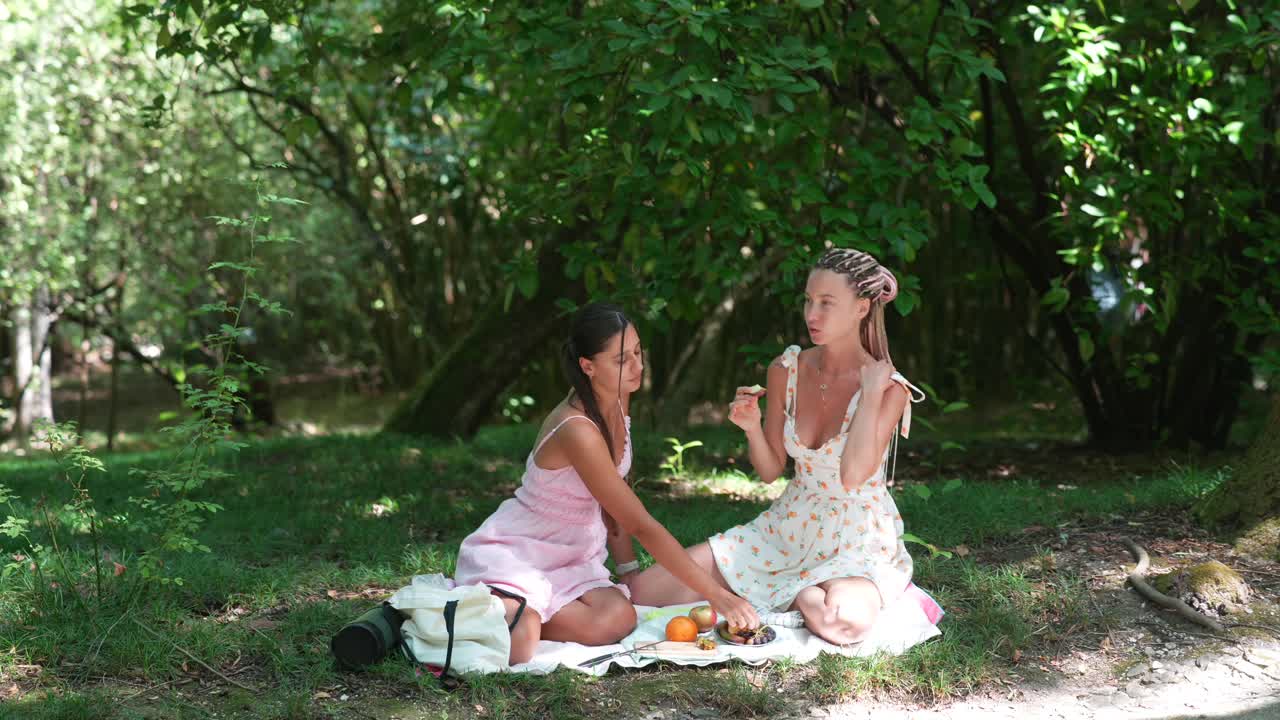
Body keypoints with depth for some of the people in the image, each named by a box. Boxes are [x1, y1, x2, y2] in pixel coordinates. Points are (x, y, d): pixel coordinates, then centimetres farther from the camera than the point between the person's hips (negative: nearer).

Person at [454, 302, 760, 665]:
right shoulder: (577, 430, -27)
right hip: (512, 554, -8)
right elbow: (641, 526, -28)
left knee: (618, 618, -25)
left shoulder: (619, 399, -1)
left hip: (574, 560, 8)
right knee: (520, 647, -36)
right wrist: (716, 595, -27)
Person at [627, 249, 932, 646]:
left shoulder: (889, 388, -14)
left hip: (859, 539, -4)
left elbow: (854, 475, -29)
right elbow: (770, 471, 5)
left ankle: (798, 595, -4)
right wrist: (752, 427, -15)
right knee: (642, 592, -7)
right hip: (789, 527, 4)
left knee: (844, 621, -42)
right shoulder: (786, 371, -2)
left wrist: (872, 392, -23)